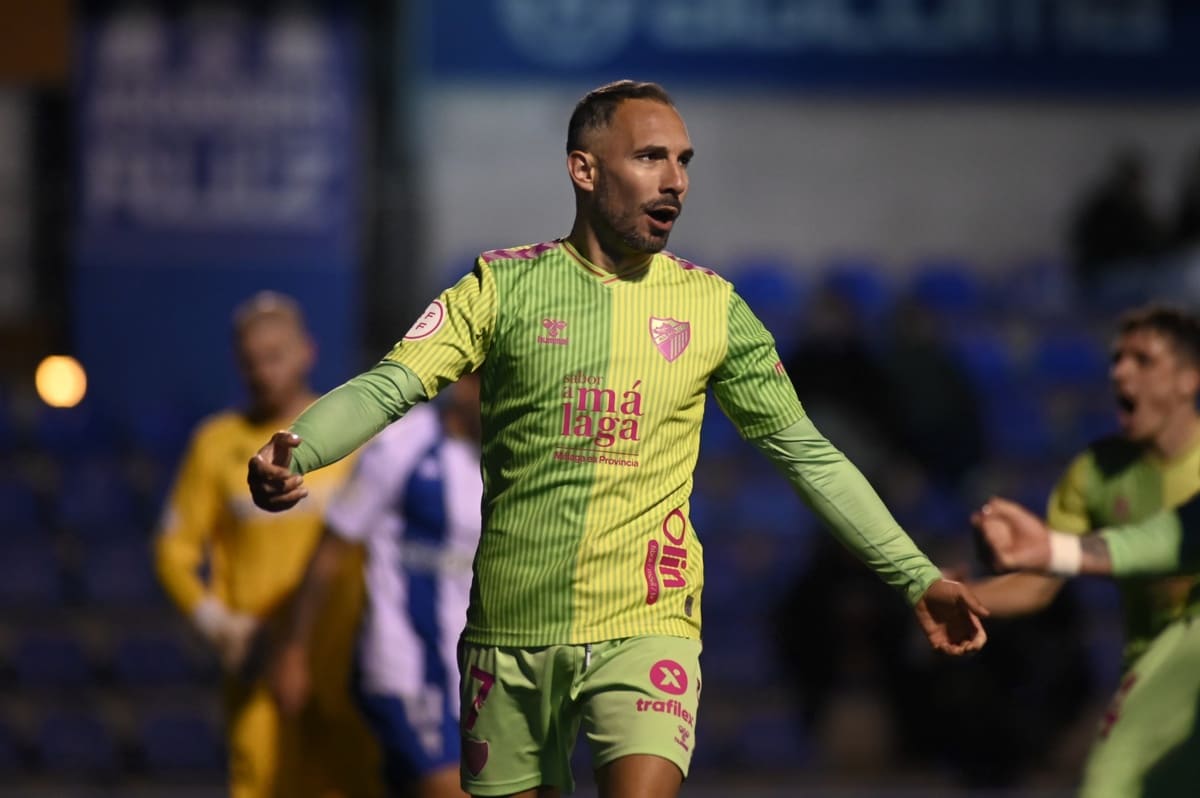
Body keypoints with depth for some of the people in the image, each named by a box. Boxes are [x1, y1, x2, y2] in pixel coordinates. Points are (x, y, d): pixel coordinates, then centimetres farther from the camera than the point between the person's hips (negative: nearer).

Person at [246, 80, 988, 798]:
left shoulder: (712, 307, 4)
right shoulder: (503, 287, 0)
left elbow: (808, 455, 12)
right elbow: (385, 389, -9)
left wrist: (918, 579, 10)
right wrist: (294, 453, -30)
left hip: (646, 628, 0)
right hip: (510, 629, 1)